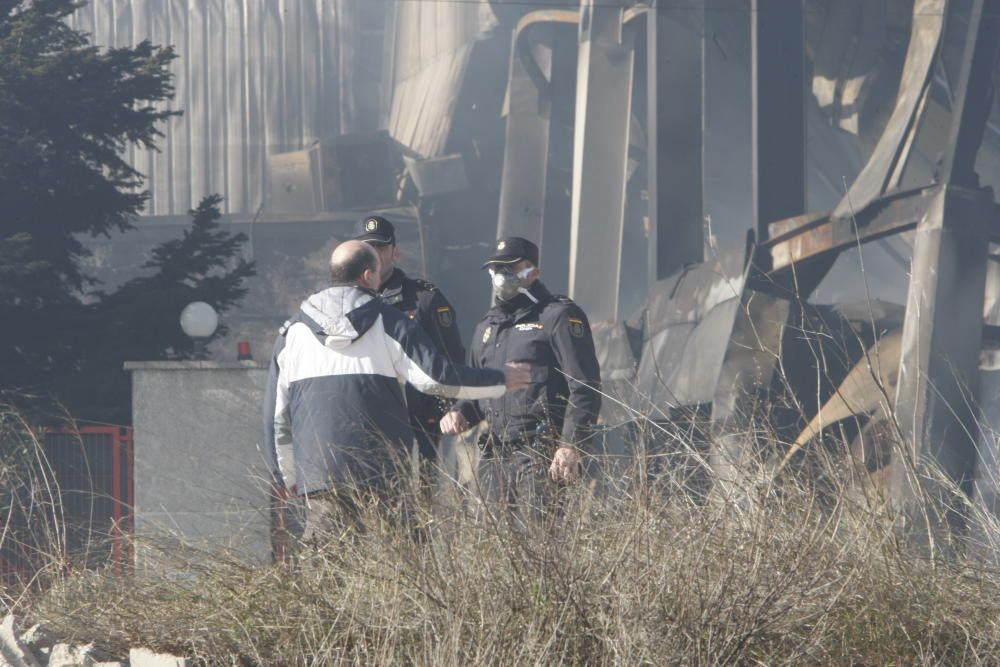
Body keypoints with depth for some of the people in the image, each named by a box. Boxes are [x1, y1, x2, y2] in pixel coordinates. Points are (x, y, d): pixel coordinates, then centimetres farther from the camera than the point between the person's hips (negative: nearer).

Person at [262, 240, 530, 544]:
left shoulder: (293, 332, 10)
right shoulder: (389, 323, 1)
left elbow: (276, 414, 13)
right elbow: (436, 377, -6)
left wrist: (286, 476, 23)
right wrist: (501, 380, 8)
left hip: (318, 473, 2)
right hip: (384, 473, -2)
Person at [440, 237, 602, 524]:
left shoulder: (558, 317, -2)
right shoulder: (487, 326, 22)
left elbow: (584, 389, -8)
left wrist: (571, 446, -18)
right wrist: (459, 412, 9)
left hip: (540, 455, -7)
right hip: (493, 456, 8)